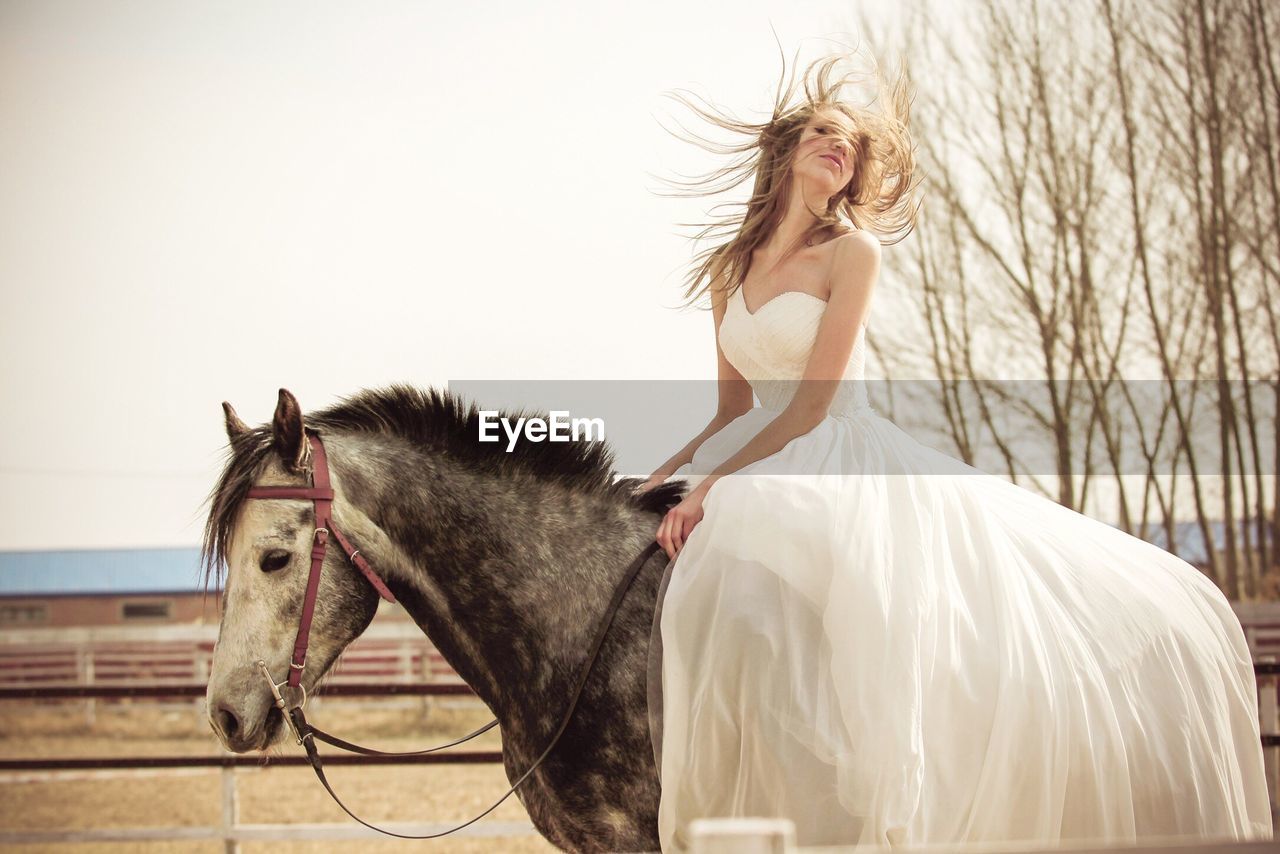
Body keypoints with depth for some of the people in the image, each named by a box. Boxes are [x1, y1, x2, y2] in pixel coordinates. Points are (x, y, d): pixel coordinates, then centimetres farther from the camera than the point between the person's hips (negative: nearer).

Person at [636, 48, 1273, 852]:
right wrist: (663, 476, 7)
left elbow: (812, 406, -10)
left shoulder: (853, 252, -2)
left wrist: (711, 485, -13)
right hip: (774, 485, 4)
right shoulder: (731, 270, 14)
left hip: (857, 473, -4)